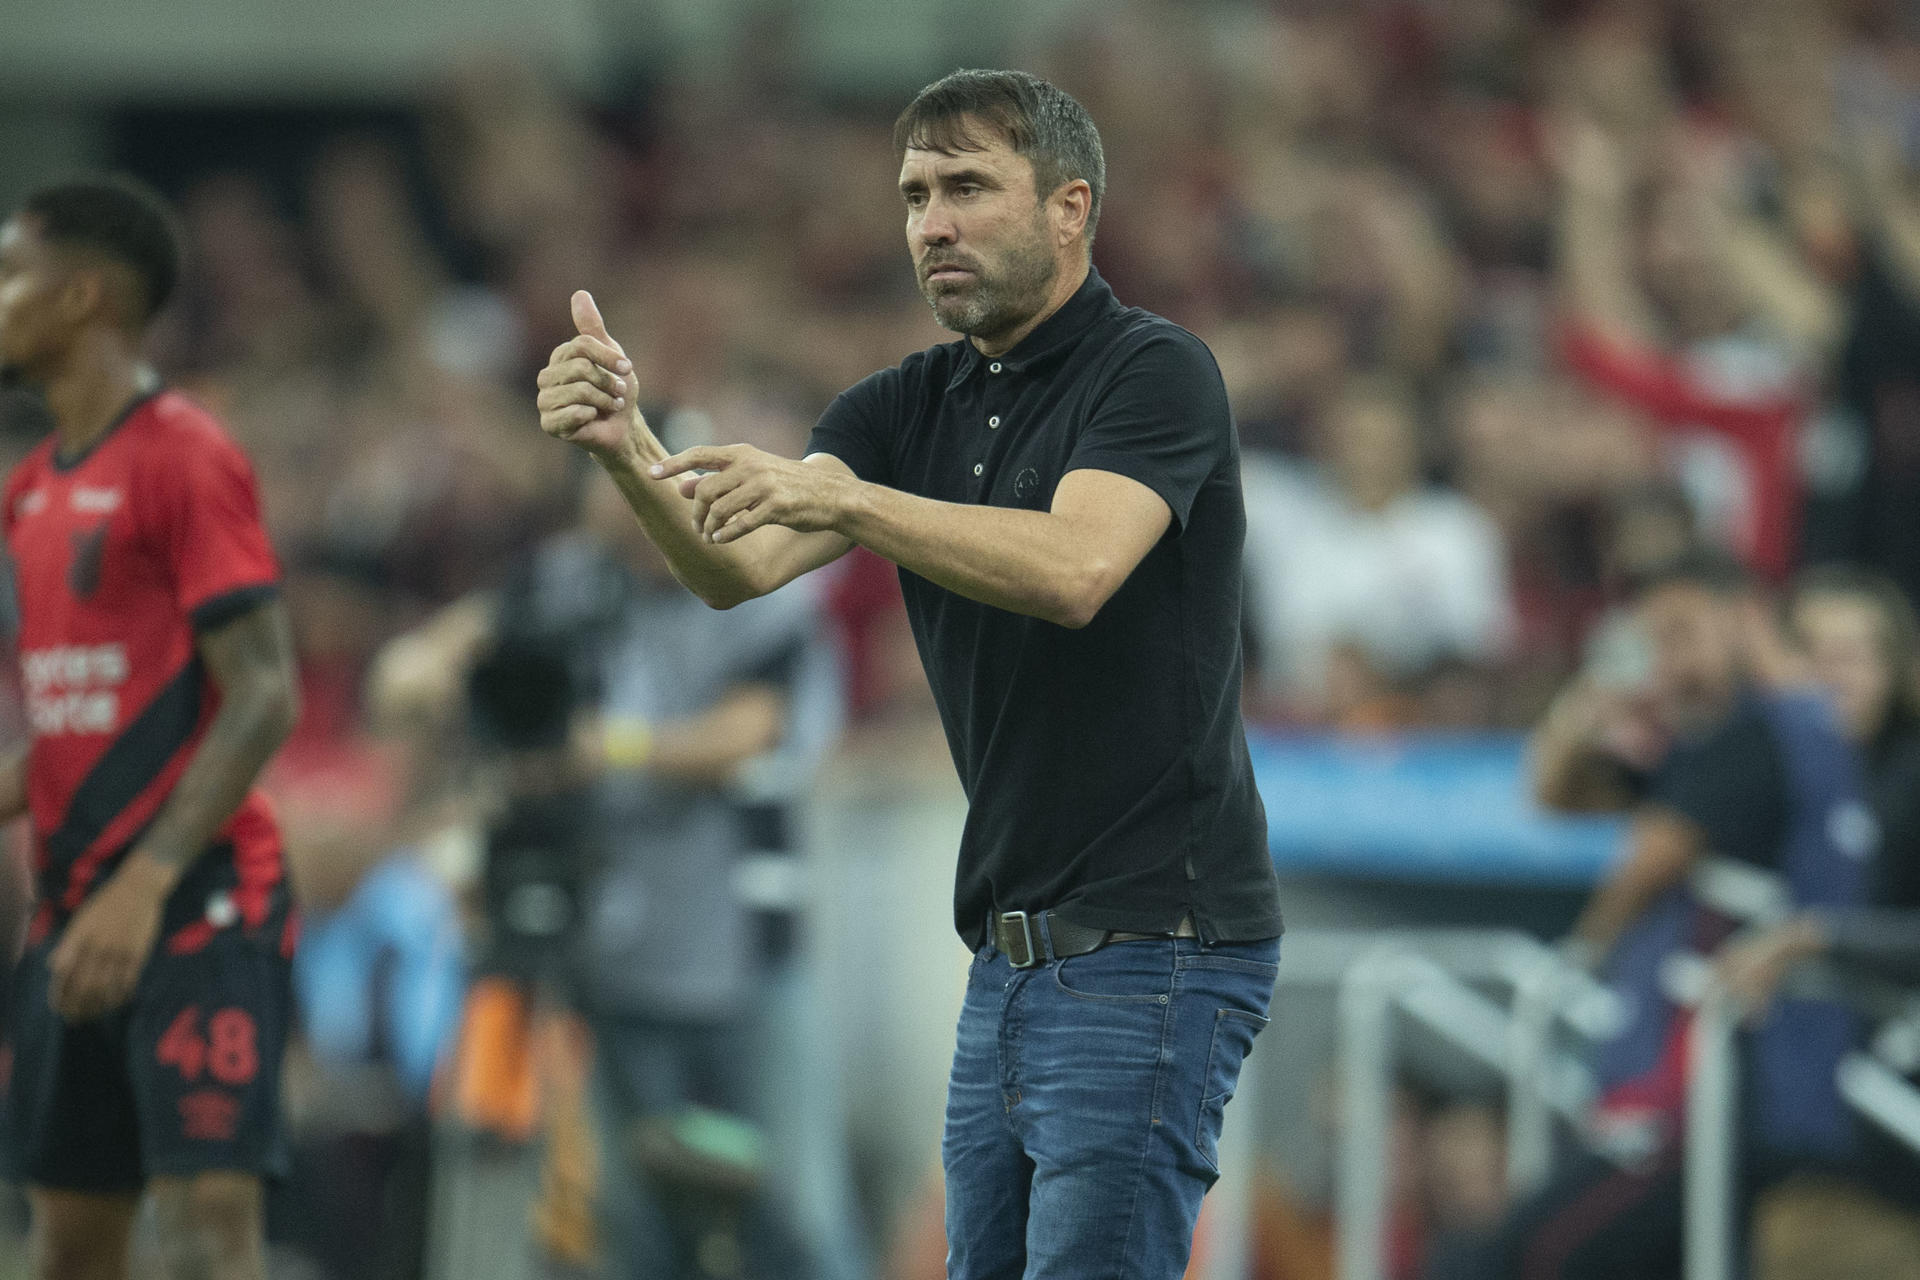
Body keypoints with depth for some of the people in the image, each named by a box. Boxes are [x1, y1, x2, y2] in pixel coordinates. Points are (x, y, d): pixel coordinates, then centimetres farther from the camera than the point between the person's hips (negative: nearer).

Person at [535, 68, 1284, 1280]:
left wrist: (838, 497, -35)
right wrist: (627, 447, -22)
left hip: (1154, 951, -8)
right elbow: (737, 566, -3)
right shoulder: (913, 407, 12)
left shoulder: (1156, 373, -10)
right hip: (1016, 954, 8)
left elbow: (1075, 567, -29)